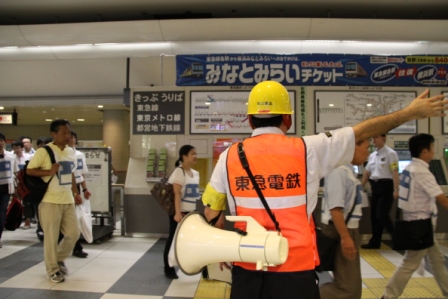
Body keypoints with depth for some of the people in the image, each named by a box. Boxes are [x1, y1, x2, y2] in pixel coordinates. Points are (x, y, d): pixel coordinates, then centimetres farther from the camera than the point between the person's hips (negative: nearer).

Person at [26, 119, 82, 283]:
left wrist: (76, 193, 14)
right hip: (50, 201, -6)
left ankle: (59, 259, 33)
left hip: (67, 201, 6)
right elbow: (29, 170, -8)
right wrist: (49, 172, -20)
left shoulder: (71, 151, 10)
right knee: (51, 237, 3)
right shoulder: (43, 151, -11)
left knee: (73, 233, 9)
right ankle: (53, 270, 20)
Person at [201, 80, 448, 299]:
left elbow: (211, 213, 4)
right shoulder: (308, 149, -7)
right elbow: (363, 132, 4)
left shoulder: (229, 157, -3)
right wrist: (411, 112, 18)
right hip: (295, 268, -2)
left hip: (247, 267, 2)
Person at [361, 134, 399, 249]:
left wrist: (395, 190, -22)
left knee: (382, 215, -10)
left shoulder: (390, 153, -9)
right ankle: (375, 241, 19)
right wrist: (361, 187, 18)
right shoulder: (372, 155, 13)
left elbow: (395, 172, -15)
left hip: (386, 186, -7)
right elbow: (367, 172, 19)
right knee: (374, 215, 10)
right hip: (375, 186, 8)